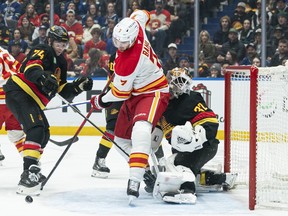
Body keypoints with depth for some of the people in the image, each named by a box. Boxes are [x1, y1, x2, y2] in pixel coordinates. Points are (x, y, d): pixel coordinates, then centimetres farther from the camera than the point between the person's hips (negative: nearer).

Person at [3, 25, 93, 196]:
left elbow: (64, 91, 16)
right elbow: (31, 68, -29)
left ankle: (32, 170, 34)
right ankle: (28, 175, -35)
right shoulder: (42, 51, -8)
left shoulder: (61, 62, 19)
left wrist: (79, 86, -1)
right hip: (18, 92, -11)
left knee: (44, 135, 19)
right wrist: (44, 77, -47)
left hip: (32, 100, 11)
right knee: (36, 130, -26)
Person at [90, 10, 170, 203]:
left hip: (153, 93, -11)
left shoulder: (128, 62, -31)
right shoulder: (135, 26, -11)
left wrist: (100, 101, 1)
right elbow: (142, 14, 14)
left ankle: (135, 181, -48)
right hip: (135, 94, 11)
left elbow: (120, 93, -18)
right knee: (121, 139, 14)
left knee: (140, 129, -37)